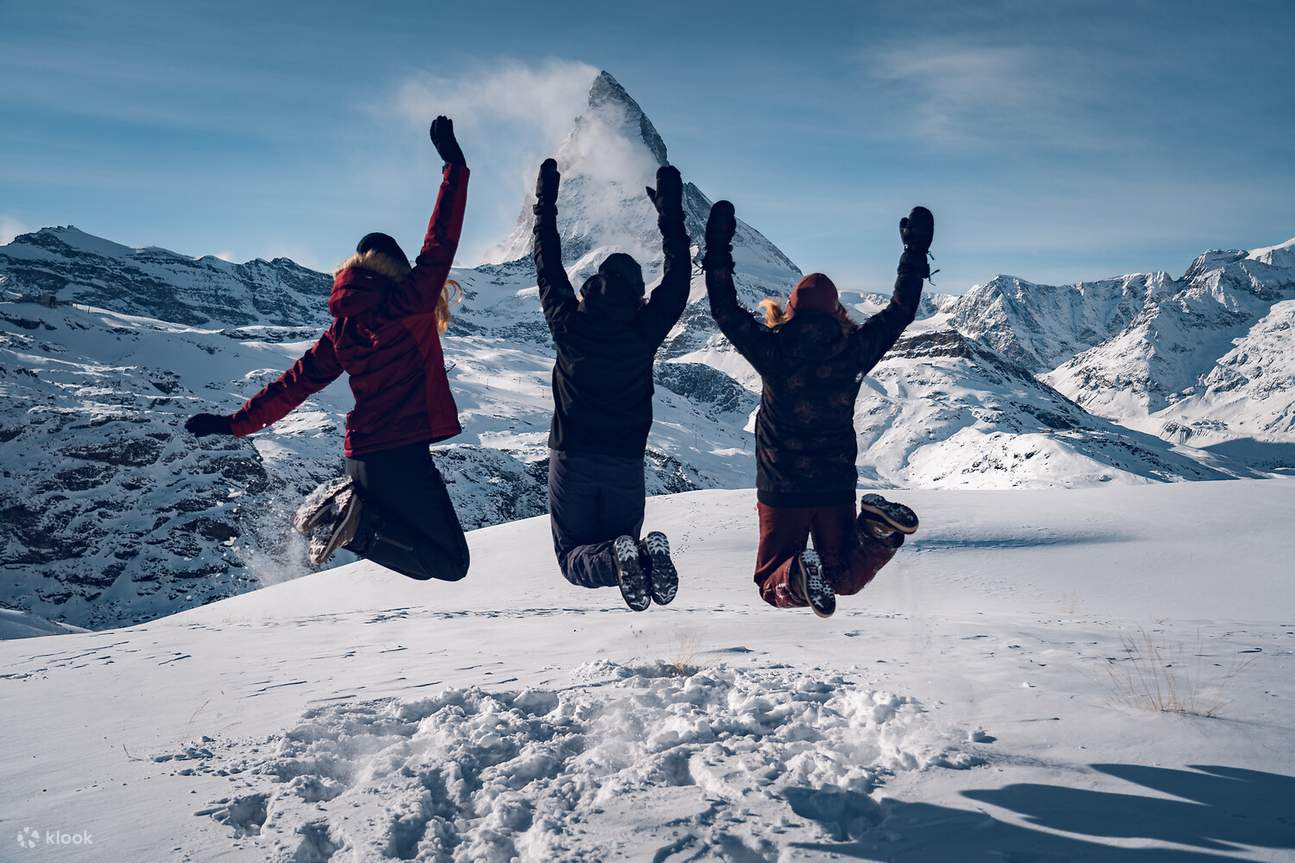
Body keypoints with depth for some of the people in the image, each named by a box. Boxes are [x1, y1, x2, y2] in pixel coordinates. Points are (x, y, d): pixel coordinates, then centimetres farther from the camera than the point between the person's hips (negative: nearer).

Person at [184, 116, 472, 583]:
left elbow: (296, 382, 9)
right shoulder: (412, 304, -8)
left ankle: (339, 504, 6)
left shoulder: (342, 329, 8)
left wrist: (236, 423, 19)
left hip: (361, 457, 8)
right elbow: (440, 242, -6)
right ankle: (355, 522, -14)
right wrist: (453, 163, 1)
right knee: (449, 562, 1)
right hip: (402, 455, -7)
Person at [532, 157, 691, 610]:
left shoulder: (569, 324, -5)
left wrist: (546, 204, 19)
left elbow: (548, 269, 9)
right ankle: (650, 552, -20)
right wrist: (670, 214, 13)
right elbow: (678, 278, 7)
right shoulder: (645, 331, -5)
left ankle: (616, 562, -27)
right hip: (626, 462, 1)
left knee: (575, 556, 8)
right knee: (622, 541, 16)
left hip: (572, 458, -1)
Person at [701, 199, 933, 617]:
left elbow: (725, 311, -3)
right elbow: (900, 311, 8)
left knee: (771, 585, 11)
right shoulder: (853, 351, -5)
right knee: (845, 578, 18)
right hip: (837, 488, 2)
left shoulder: (772, 350, -13)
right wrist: (916, 252, 18)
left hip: (781, 489, -2)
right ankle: (877, 528, -14)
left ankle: (798, 579, -26)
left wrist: (717, 249, 3)